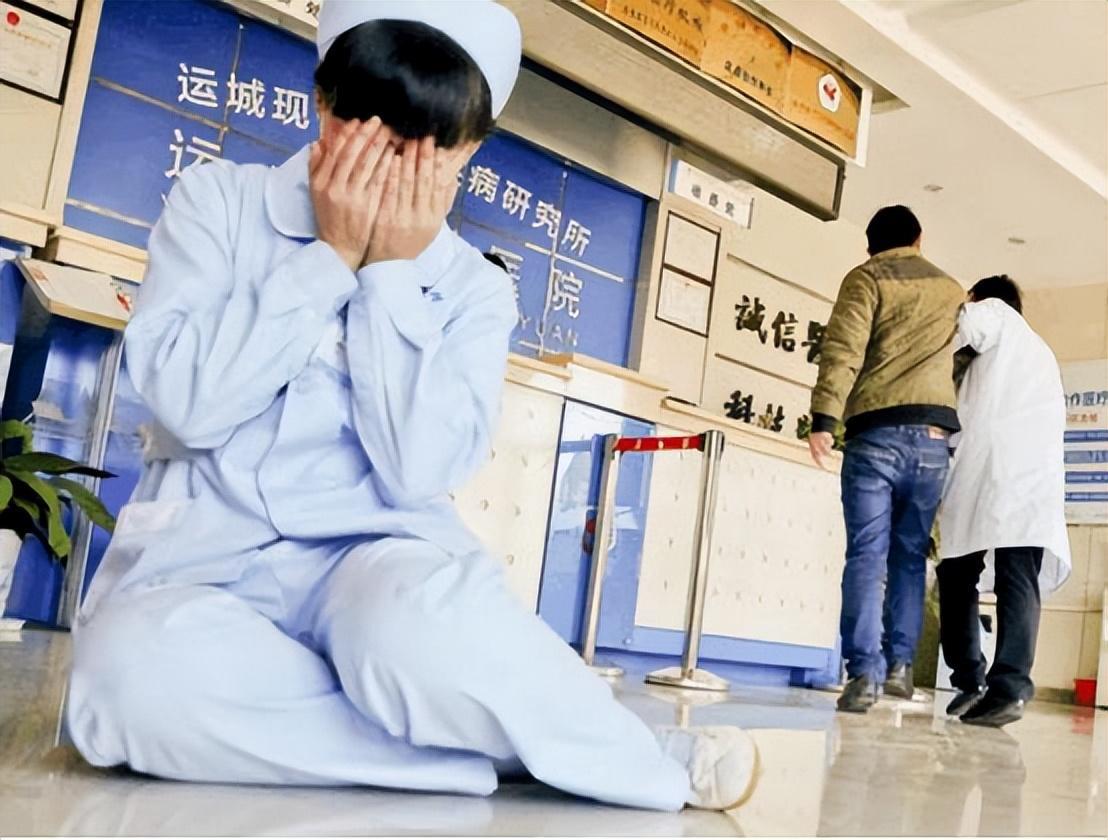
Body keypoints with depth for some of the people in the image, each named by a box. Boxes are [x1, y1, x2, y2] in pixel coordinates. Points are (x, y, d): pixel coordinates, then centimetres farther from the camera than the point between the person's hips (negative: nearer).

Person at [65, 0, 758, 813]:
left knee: (428, 632, -39)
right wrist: (332, 256, -13)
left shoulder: (473, 290, 1)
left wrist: (390, 274, -13)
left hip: (373, 552, -1)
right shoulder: (219, 200, 1)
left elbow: (418, 471, -13)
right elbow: (189, 401, -12)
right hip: (202, 554, 2)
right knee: (132, 677, -35)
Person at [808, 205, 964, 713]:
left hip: (876, 433, -3)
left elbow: (843, 349, -8)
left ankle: (864, 673, -12)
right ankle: (899, 664, 8)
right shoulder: (952, 291, 21)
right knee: (910, 557, 12)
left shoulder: (866, 278, 6)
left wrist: (824, 418, -14)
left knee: (866, 556, -5)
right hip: (933, 439, 4)